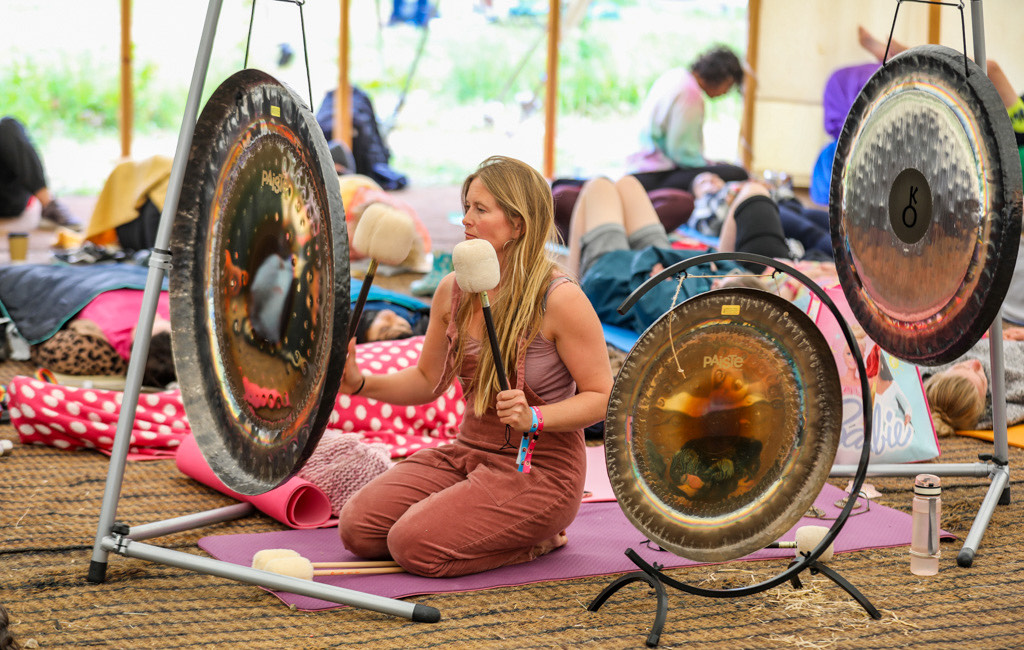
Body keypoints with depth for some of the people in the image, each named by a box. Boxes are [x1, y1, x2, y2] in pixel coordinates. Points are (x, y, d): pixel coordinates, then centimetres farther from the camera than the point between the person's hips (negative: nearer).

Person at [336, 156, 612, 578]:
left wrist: (535, 418, -29)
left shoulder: (560, 300, -17)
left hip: (540, 468, -7)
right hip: (468, 452, 7)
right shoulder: (453, 291, 3)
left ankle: (539, 539, 1)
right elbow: (428, 381, 15)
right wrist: (361, 383, -1)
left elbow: (603, 397, -13)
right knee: (358, 527, -9)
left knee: (415, 544, -24)